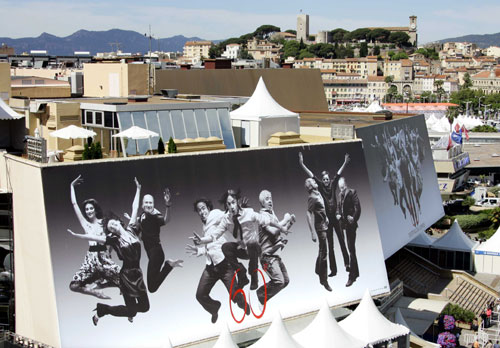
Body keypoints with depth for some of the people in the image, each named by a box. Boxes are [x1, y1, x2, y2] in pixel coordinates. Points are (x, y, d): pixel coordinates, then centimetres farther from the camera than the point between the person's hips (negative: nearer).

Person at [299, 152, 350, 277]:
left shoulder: (333, 185, 6)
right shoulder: (320, 187, 1)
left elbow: (338, 173, 9)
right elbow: (311, 175, -1)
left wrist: (345, 163, 8)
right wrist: (302, 164, -4)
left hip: (336, 217, 1)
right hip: (327, 219, -1)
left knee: (342, 241, 2)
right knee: (330, 245, 3)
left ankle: (347, 264, 6)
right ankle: (333, 270, 4)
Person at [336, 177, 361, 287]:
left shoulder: (352, 192, -7)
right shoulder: (339, 195, 13)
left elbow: (357, 207, -12)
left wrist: (354, 218, -19)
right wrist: (338, 214, 1)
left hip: (351, 224, -7)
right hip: (344, 224, 7)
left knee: (351, 249, -8)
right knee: (351, 248, 14)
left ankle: (352, 276, -8)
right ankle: (355, 272, 25)